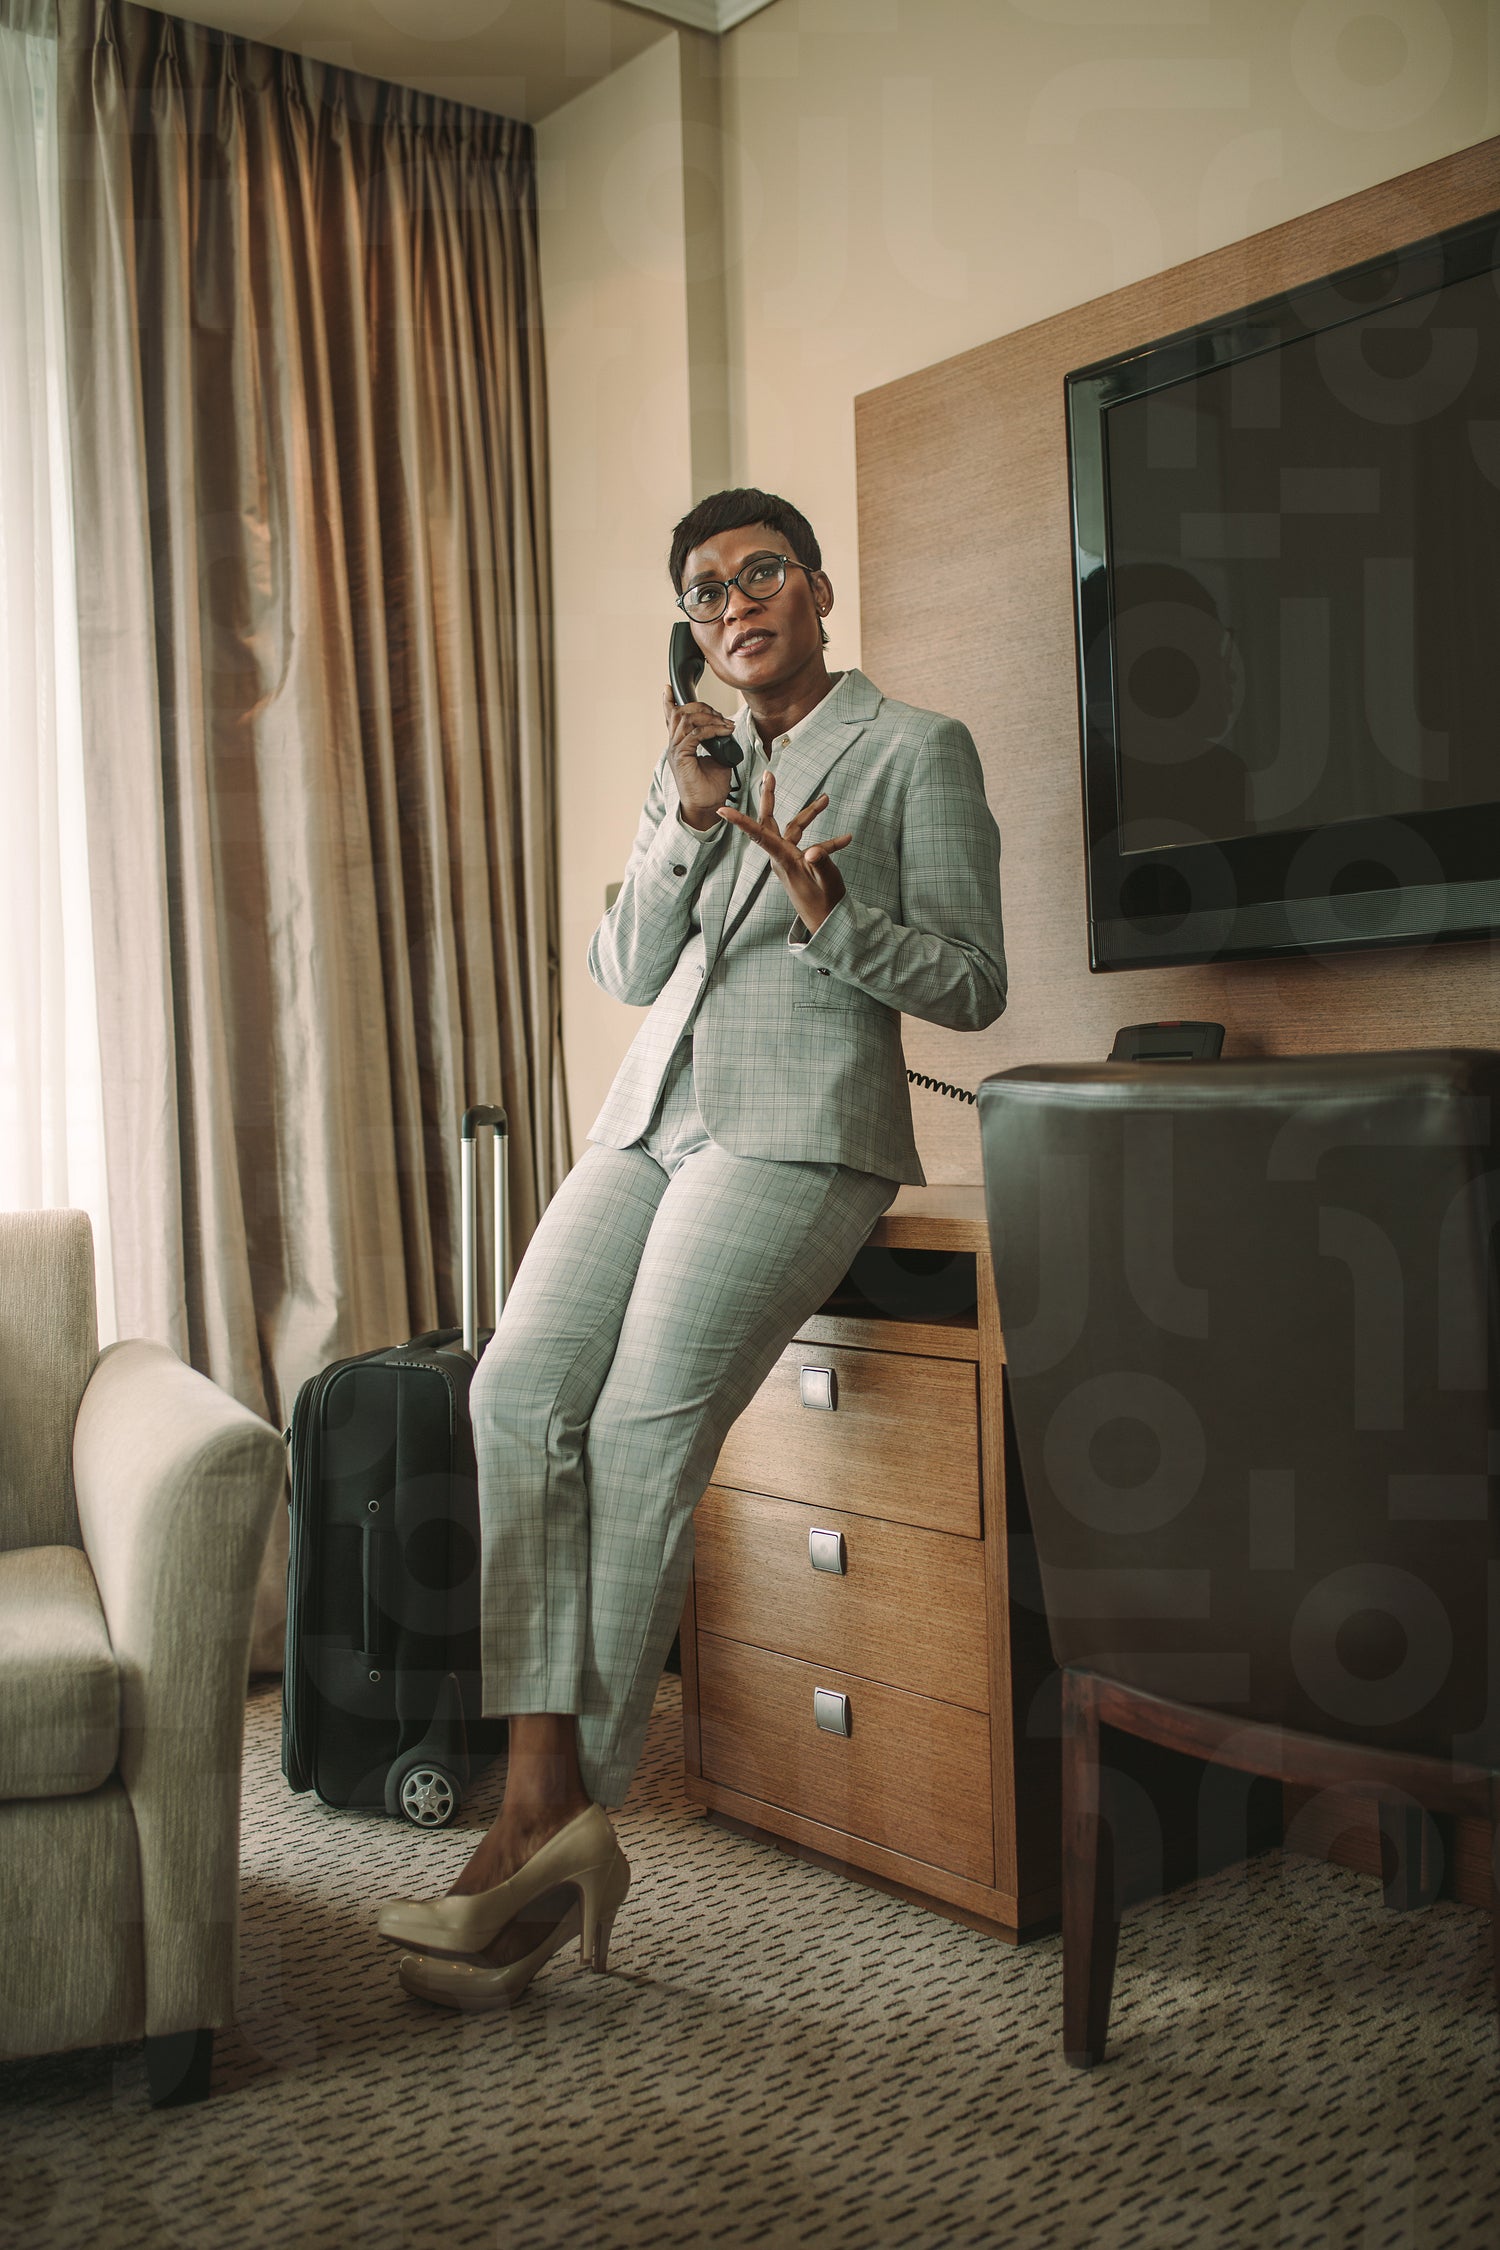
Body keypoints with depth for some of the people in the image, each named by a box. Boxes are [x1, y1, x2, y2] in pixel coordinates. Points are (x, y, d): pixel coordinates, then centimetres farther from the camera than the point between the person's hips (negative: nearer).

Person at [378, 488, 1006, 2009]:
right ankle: (542, 1800, -18)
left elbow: (972, 983, 2)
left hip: (800, 1124, -5)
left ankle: (566, 1819, -8)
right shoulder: (697, 760, 24)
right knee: (517, 1388, -18)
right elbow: (626, 971, 14)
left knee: (641, 1428, -20)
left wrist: (828, 909, -14)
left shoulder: (916, 749, 7)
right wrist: (689, 829, -2)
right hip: (652, 1114, 6)